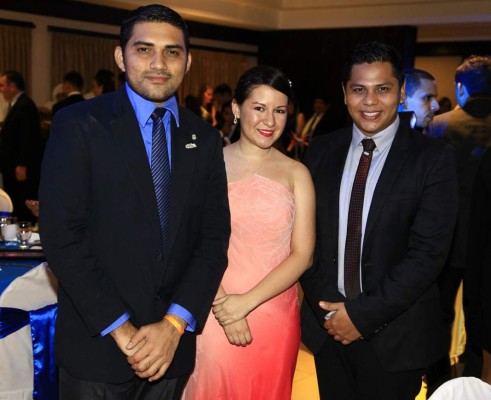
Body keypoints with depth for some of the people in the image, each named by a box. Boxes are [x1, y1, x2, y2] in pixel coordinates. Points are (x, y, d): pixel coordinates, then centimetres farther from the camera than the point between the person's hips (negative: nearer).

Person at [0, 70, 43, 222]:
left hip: (22, 170, -10)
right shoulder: (16, 105, 17)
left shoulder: (25, 106, -15)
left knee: (24, 209, -5)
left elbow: (28, 138, -21)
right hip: (13, 167, 10)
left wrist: (22, 165, -22)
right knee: (15, 207, 13)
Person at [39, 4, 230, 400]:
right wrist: (121, 329, -14)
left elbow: (214, 238, 1)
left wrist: (176, 323, -10)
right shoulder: (79, 125, -7)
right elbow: (62, 237, -12)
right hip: (97, 346, -3)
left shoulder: (204, 138, 5)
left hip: (173, 343, 3)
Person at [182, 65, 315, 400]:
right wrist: (225, 309, -14)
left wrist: (247, 302, -13)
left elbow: (302, 255, -3)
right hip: (218, 314, -2)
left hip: (276, 318, 2)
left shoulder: (296, 174, 1)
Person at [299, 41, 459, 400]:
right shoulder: (321, 152, 3)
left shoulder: (434, 158, -8)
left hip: (393, 335, -3)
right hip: (328, 325, 3)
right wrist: (326, 307, -9)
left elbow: (429, 253, -14)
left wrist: (363, 314, -15)